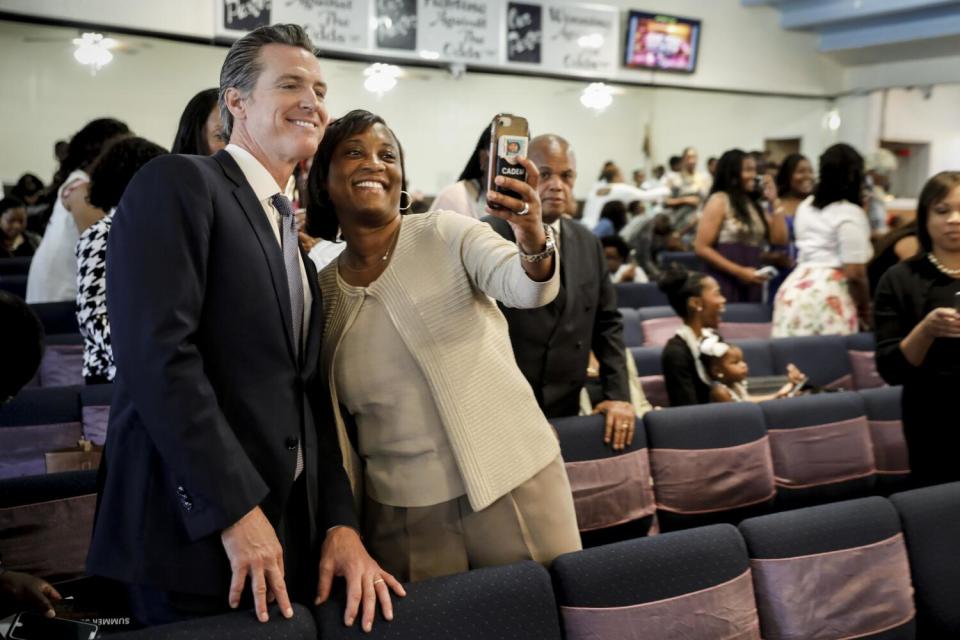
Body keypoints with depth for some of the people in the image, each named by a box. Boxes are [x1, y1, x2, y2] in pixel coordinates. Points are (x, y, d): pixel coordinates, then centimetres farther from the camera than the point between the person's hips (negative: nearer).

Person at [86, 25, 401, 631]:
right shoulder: (177, 183, -7)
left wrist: (340, 523, 1)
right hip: (192, 536, -7)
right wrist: (236, 510, -20)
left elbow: (306, 394, 12)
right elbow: (158, 354, -19)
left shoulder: (290, 235, 16)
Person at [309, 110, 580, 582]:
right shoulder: (320, 291, 4)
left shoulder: (447, 235, -3)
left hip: (513, 482, -1)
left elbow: (527, 289, -21)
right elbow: (336, 421, 10)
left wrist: (532, 238, -42)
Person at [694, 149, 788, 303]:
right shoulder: (719, 201, -5)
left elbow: (779, 239, 8)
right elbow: (701, 247, -11)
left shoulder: (755, 203, 15)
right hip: (726, 283, -6)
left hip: (752, 284, 6)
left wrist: (774, 201, 5)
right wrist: (739, 271, -14)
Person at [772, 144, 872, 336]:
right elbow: (855, 272, -10)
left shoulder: (805, 206, 16)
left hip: (795, 289, 7)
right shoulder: (850, 213, -7)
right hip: (829, 294, -7)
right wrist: (865, 308, 1)